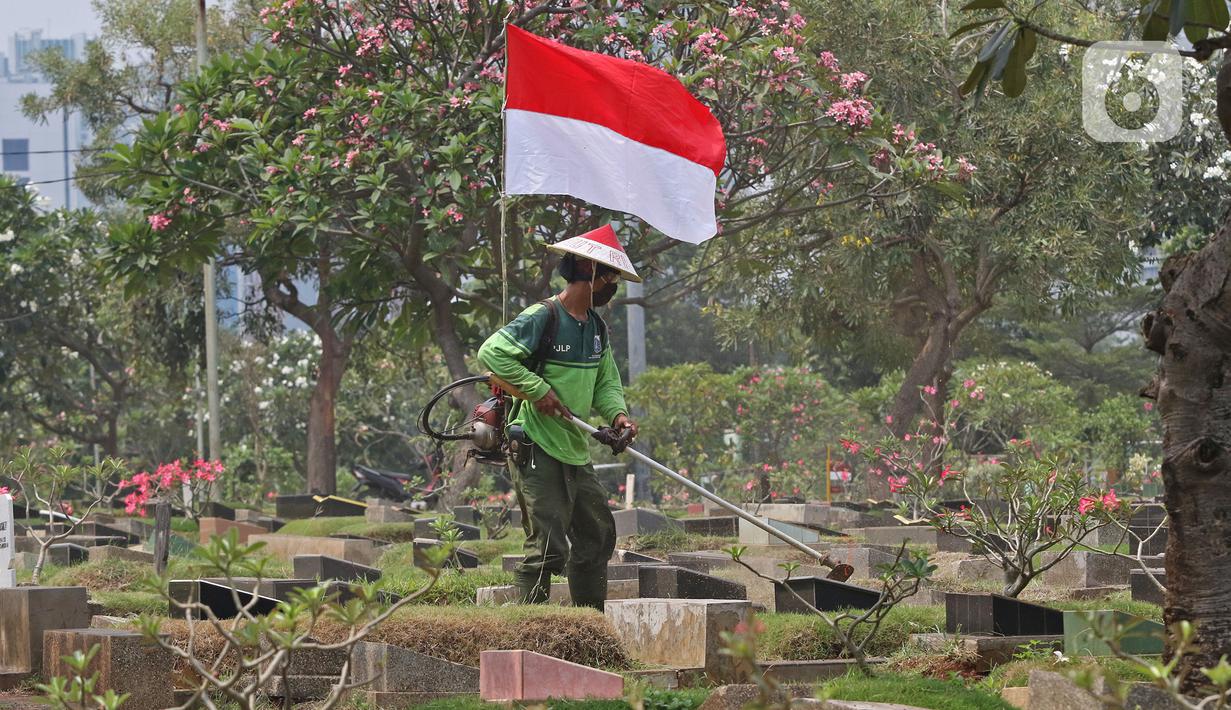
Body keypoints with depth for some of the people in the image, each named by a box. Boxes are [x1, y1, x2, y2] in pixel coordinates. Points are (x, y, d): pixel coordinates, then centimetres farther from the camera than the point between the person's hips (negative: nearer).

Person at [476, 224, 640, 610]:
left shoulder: (597, 328, 13)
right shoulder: (542, 318, -14)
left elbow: (606, 383, 17)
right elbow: (491, 353, -22)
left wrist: (617, 413, -5)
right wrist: (538, 389, -23)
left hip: (576, 451, 9)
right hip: (537, 450, -9)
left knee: (597, 535, 15)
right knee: (548, 546, -11)